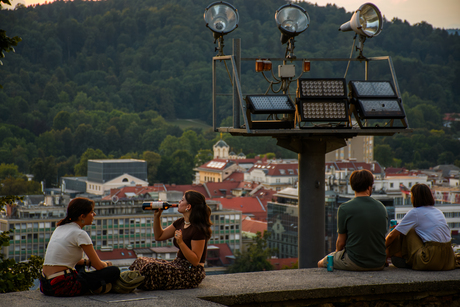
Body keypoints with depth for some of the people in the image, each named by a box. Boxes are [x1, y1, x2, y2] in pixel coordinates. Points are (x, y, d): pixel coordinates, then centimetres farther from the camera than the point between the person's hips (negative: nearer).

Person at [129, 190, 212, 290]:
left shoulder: (198, 229, -18)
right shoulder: (181, 223, 10)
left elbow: (195, 261, -20)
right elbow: (159, 236, 20)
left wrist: (180, 242, -31)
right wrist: (156, 216, 9)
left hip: (192, 272, -10)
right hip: (179, 265, 10)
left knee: (151, 268, -27)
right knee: (140, 261, -3)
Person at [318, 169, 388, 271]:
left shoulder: (344, 208, -11)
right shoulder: (382, 208, 3)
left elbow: (341, 242, -4)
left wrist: (337, 252, 19)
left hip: (355, 264, -5)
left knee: (321, 264, 19)